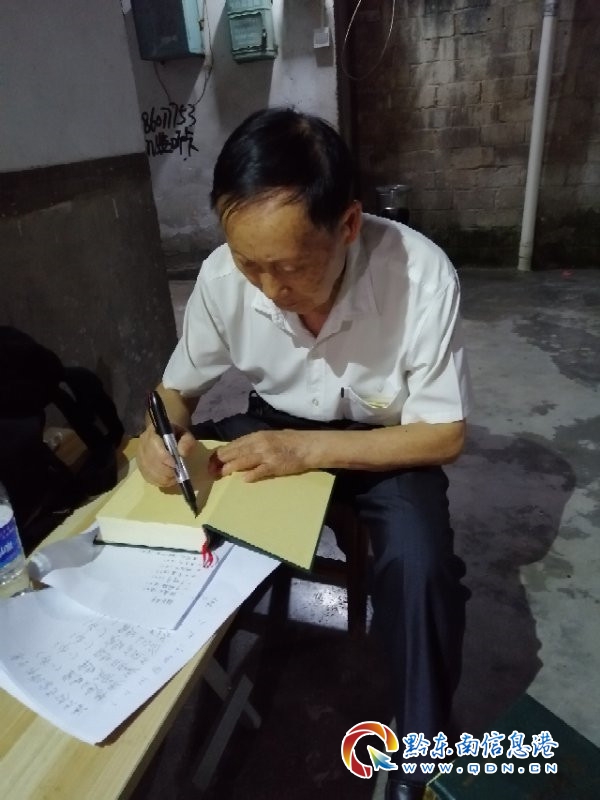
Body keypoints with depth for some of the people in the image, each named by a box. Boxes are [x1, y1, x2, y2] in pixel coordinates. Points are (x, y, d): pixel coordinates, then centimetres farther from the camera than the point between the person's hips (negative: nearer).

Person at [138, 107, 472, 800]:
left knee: (421, 567, -27)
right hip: (275, 426, 3)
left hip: (384, 440, -2)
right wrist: (163, 432, -28)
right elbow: (177, 387, -3)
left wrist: (309, 450, -32)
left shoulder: (420, 273, -28)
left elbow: (443, 434, -21)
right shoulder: (222, 275, -19)